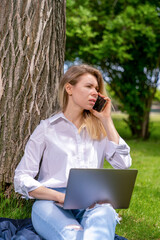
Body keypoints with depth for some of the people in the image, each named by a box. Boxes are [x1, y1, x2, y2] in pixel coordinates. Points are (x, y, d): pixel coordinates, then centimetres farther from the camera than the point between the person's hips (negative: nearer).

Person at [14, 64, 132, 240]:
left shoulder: (98, 128, 22)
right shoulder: (47, 128, 12)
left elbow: (123, 164, 7)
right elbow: (22, 179, 4)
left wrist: (106, 120, 10)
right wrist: (62, 197, -12)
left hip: (92, 204, 3)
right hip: (51, 203, -2)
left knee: (104, 213, -39)